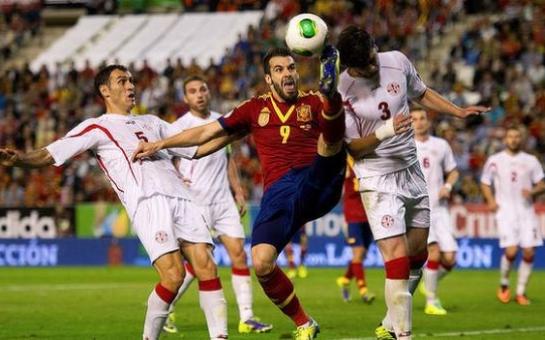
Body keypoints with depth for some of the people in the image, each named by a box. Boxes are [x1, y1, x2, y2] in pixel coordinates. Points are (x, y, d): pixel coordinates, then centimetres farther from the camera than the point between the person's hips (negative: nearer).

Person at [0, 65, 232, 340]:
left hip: (181, 198, 6)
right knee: (173, 275, -20)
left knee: (207, 267, -10)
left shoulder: (151, 122, 31)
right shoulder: (97, 127, 13)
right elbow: (51, 154, 2)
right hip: (147, 201, -6)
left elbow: (197, 148, 38)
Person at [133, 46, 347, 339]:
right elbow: (207, 132, 24)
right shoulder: (255, 109, 19)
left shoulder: (314, 103, 16)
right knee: (261, 263, -20)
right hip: (278, 192, 1)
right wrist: (159, 144, 20)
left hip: (319, 181, -1)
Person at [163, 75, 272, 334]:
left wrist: (238, 191, 17)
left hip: (223, 200, 5)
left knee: (238, 253, -3)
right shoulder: (179, 127, -5)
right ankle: (165, 310, 9)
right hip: (195, 203, -5)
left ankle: (246, 318, 0)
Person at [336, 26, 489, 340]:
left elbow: (422, 94, 15)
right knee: (398, 260, -17)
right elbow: (353, 148, -13)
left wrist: (459, 112, 6)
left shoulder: (397, 62, -4)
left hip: (412, 170, 6)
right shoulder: (341, 92, -17)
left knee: (418, 255, 13)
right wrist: (385, 131, -28)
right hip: (378, 179, -6)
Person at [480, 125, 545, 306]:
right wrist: (490, 200, -6)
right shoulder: (494, 160, 5)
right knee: (511, 251, -16)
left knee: (529, 252, -4)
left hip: (526, 211, 2)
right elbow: (485, 183, 12)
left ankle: (521, 292, 10)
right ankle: (503, 286, 9)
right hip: (505, 211, -2)